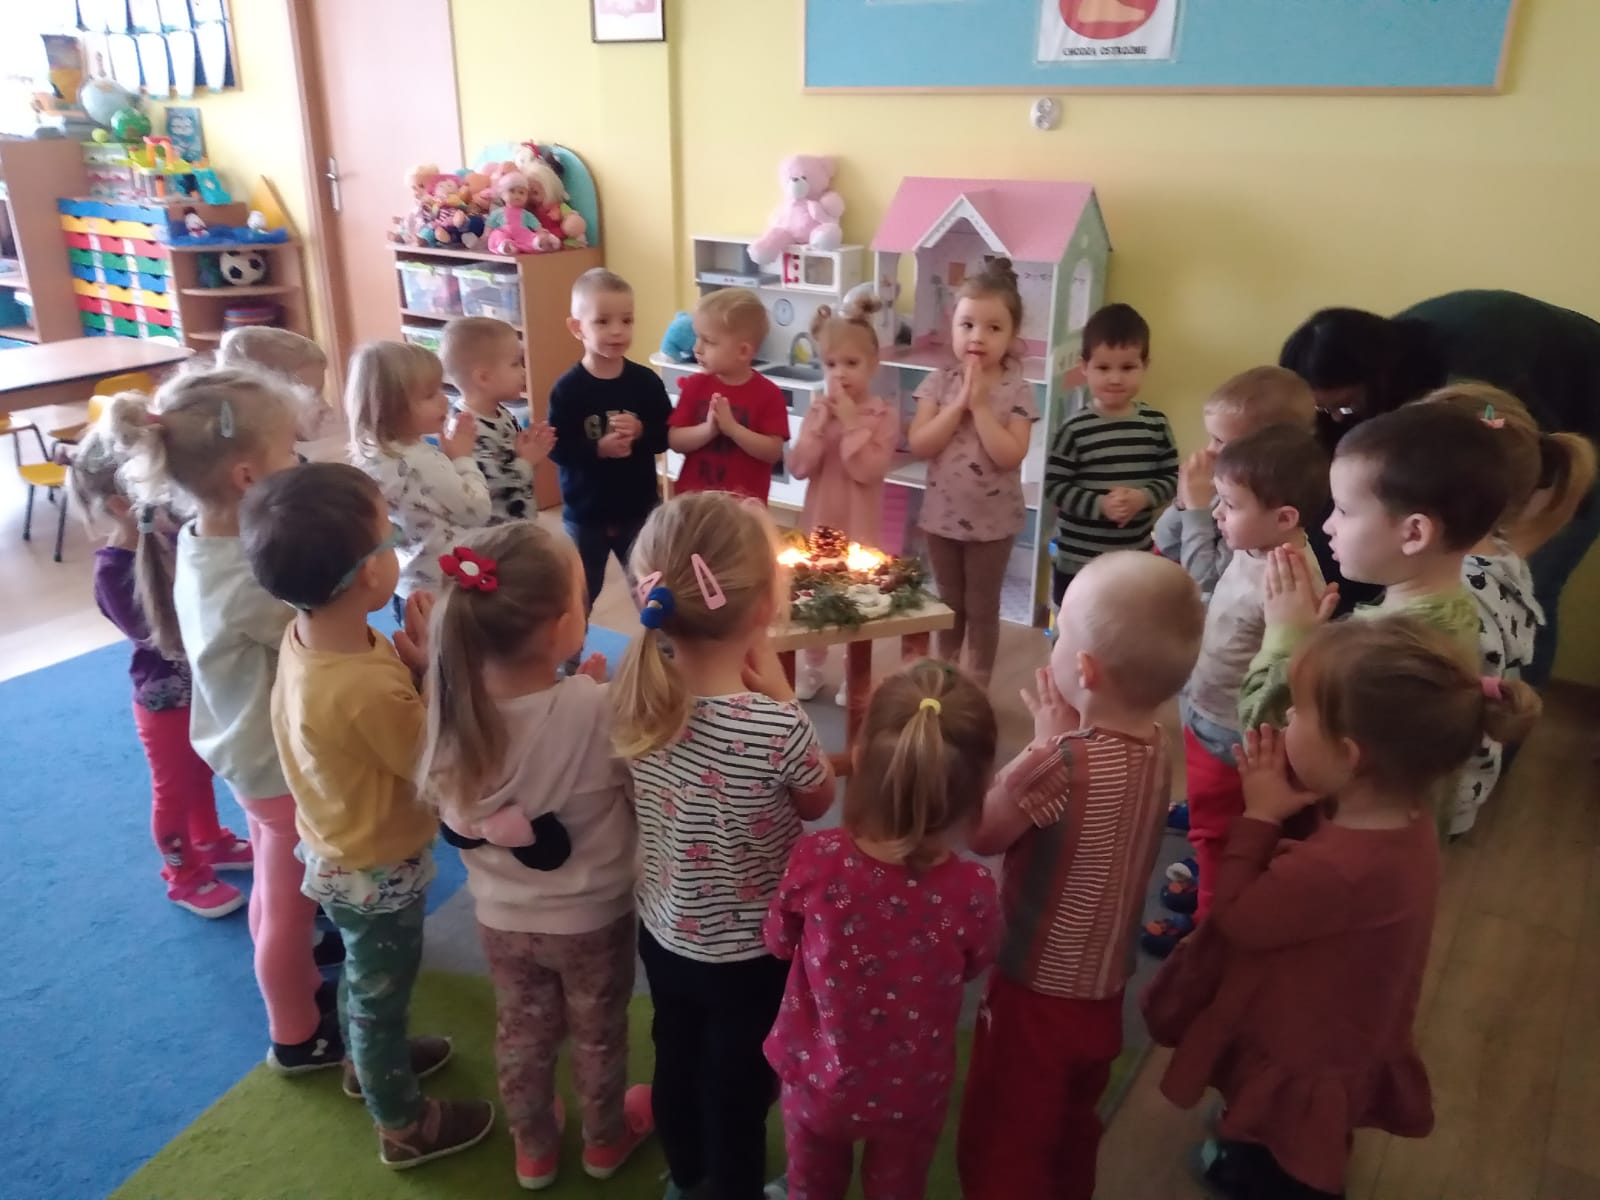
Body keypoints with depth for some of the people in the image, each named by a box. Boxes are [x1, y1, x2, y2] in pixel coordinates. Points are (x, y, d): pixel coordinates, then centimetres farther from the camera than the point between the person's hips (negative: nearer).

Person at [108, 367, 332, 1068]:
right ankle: (297, 1037, 34)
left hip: (250, 752, 8)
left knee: (276, 892, 28)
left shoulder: (199, 544, -7)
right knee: (291, 907, 13)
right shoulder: (253, 579, -35)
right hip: (289, 764, -8)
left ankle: (297, 986, 51)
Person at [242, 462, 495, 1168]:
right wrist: (435, 667, -24)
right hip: (379, 869, -7)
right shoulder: (366, 693, -40)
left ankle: (367, 1059, 59)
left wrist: (409, 663, -21)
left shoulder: (306, 634, -14)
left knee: (363, 976, 32)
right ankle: (404, 1127, 41)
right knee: (382, 992, 16)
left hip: (343, 852, 8)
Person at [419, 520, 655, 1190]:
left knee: (522, 1034, 28)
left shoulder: (455, 707, -20)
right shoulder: (598, 708, -33)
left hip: (502, 918, 3)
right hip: (592, 916, -3)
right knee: (597, 1034, 25)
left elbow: (457, 816, -6)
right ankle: (605, 1139, 51)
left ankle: (534, 1148, 51)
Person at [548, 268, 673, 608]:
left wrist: (641, 432, -22)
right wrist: (598, 449, -28)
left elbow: (668, 436, -3)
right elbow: (556, 449, -16)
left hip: (640, 509, 2)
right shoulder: (568, 388, -13)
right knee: (581, 596, 17)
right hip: (585, 513, -2)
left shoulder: (646, 381, -6)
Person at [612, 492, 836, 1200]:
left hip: (663, 928, 6)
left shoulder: (637, 689, -18)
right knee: (738, 1088, 19)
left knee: (676, 1061, 29)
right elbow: (818, 802, -13)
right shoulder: (777, 726, -35)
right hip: (748, 949, -6)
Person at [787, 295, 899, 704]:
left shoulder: (884, 414, -11)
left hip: (859, 525, -3)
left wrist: (851, 422, -23)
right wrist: (821, 423, -17)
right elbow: (798, 468, -8)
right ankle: (812, 666, 31)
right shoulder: (817, 409, 0)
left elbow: (867, 471, -21)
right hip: (818, 520, 4)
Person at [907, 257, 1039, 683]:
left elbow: (1010, 456, -22)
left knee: (982, 608, 11)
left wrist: (981, 405, -23)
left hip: (992, 520, -3)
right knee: (948, 603, 19)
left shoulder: (1017, 392, -12)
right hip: (942, 514, 3)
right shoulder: (939, 383, -6)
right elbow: (919, 445, -15)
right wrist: (960, 403, -21)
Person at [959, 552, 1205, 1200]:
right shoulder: (1154, 748, -7)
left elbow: (983, 832, -16)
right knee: (1071, 1138, 28)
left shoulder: (1066, 762, -30)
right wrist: (1064, 742, -19)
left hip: (1037, 991, -7)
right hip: (1102, 990, 7)